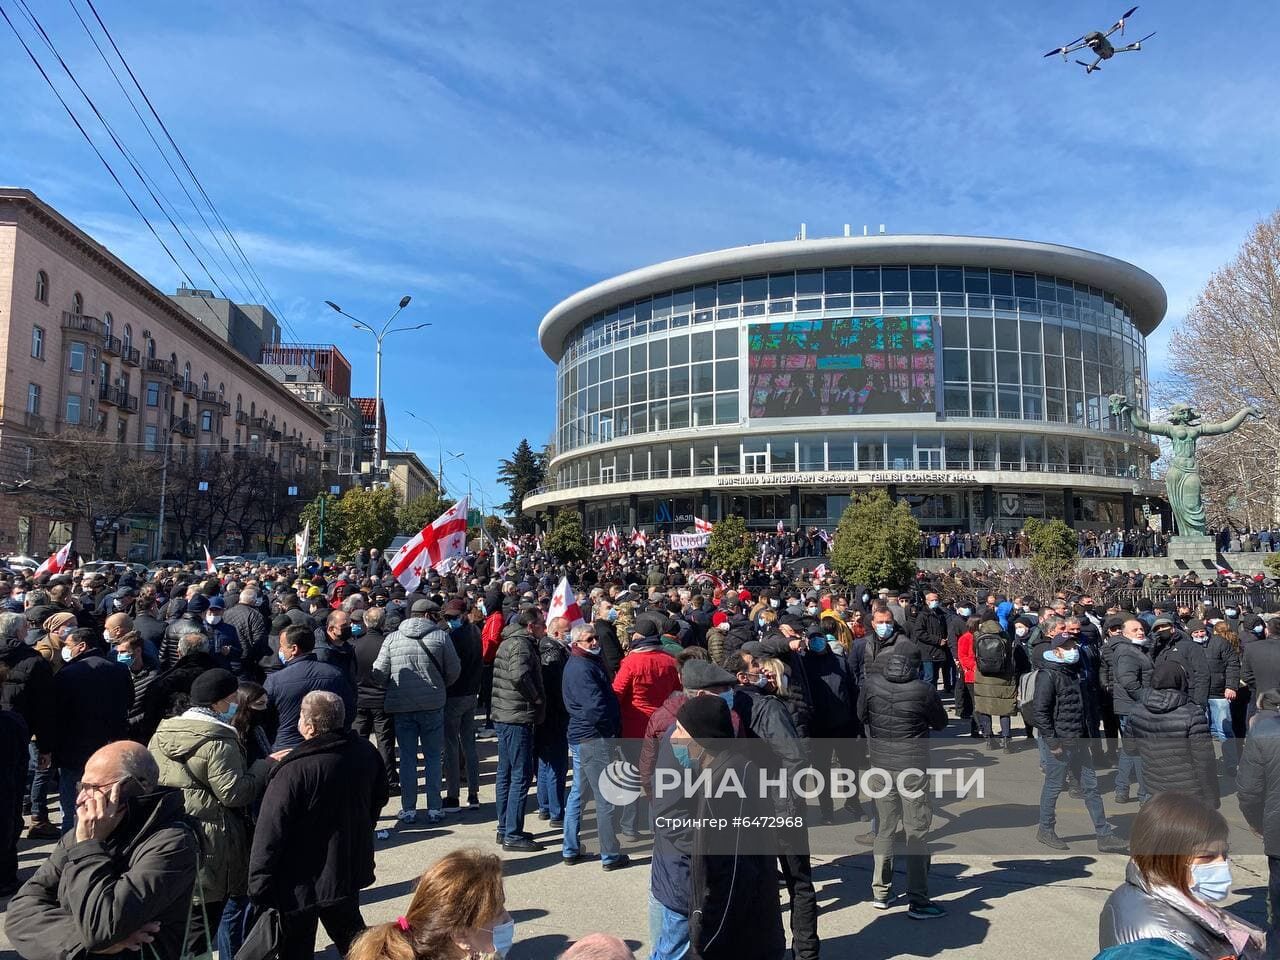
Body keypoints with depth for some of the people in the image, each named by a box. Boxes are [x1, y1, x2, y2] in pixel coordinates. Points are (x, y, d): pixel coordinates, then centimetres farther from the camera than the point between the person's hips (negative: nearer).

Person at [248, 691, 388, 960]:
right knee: (350, 931, 25)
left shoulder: (293, 770, -27)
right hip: (351, 866, 6)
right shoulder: (366, 752, -7)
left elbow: (270, 833, -22)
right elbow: (379, 798, 10)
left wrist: (259, 883, -12)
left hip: (302, 880, -5)